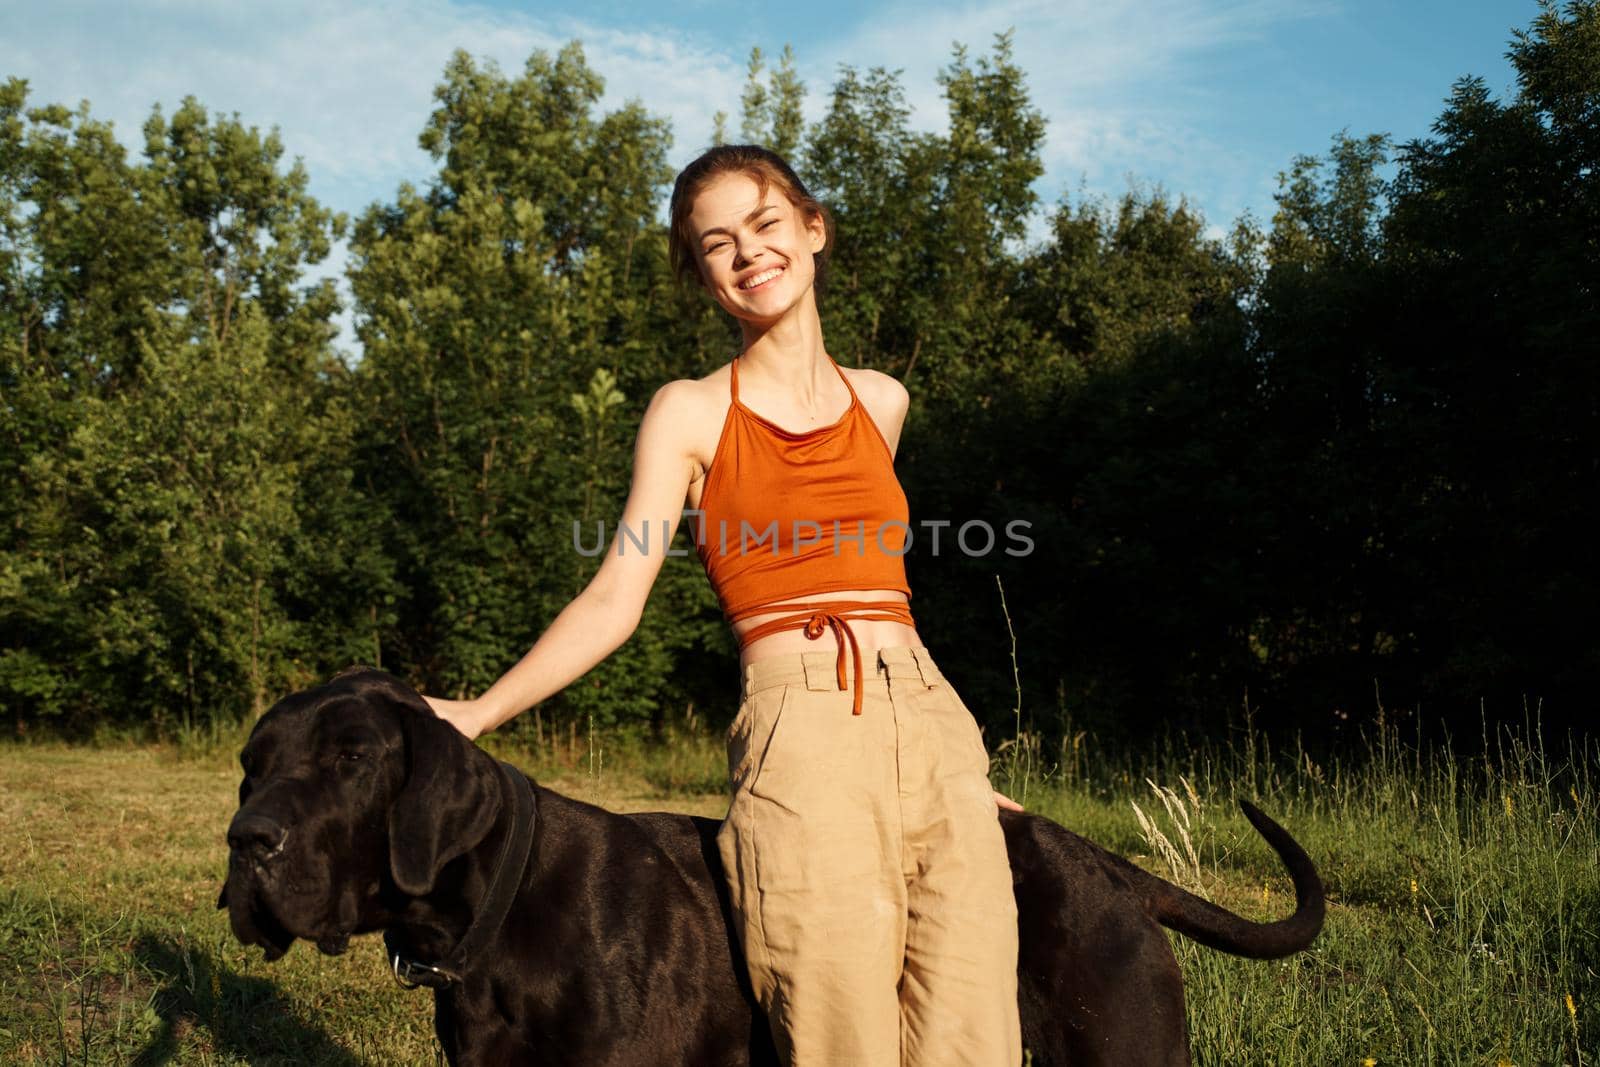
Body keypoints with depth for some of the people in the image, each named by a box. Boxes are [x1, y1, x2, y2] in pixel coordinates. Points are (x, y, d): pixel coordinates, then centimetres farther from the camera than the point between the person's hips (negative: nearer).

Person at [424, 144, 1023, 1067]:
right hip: (804, 743, -4)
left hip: (936, 726, 4)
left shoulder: (881, 400, 18)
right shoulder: (690, 413, 7)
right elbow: (614, 602, 2)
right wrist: (477, 713, -10)